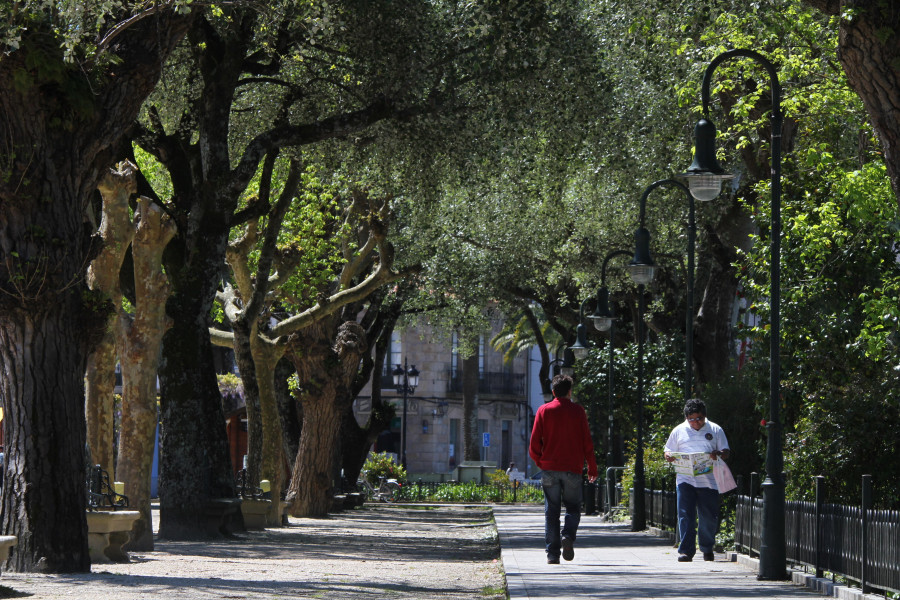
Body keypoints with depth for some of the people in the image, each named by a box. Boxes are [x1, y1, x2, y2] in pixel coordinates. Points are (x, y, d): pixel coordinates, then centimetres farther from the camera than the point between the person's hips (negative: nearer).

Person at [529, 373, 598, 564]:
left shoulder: (544, 411, 2)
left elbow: (534, 443, 0)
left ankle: (552, 553, -1)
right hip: (572, 468, -1)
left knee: (551, 512, 4)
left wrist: (540, 462, 17)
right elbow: (587, 441, 1)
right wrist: (592, 468, 8)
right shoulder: (578, 411, 1)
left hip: (549, 468, 1)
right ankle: (568, 536, -17)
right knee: (573, 507, 10)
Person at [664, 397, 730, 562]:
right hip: (685, 479, 0)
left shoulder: (715, 430, 10)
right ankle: (686, 550, -9)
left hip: (708, 480, 0)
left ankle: (707, 549, 21)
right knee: (686, 516, -9)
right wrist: (669, 456, -8)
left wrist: (718, 454, -14)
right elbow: (668, 452, 17)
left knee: (709, 518, 3)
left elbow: (726, 452, 10)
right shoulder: (678, 431, 12)